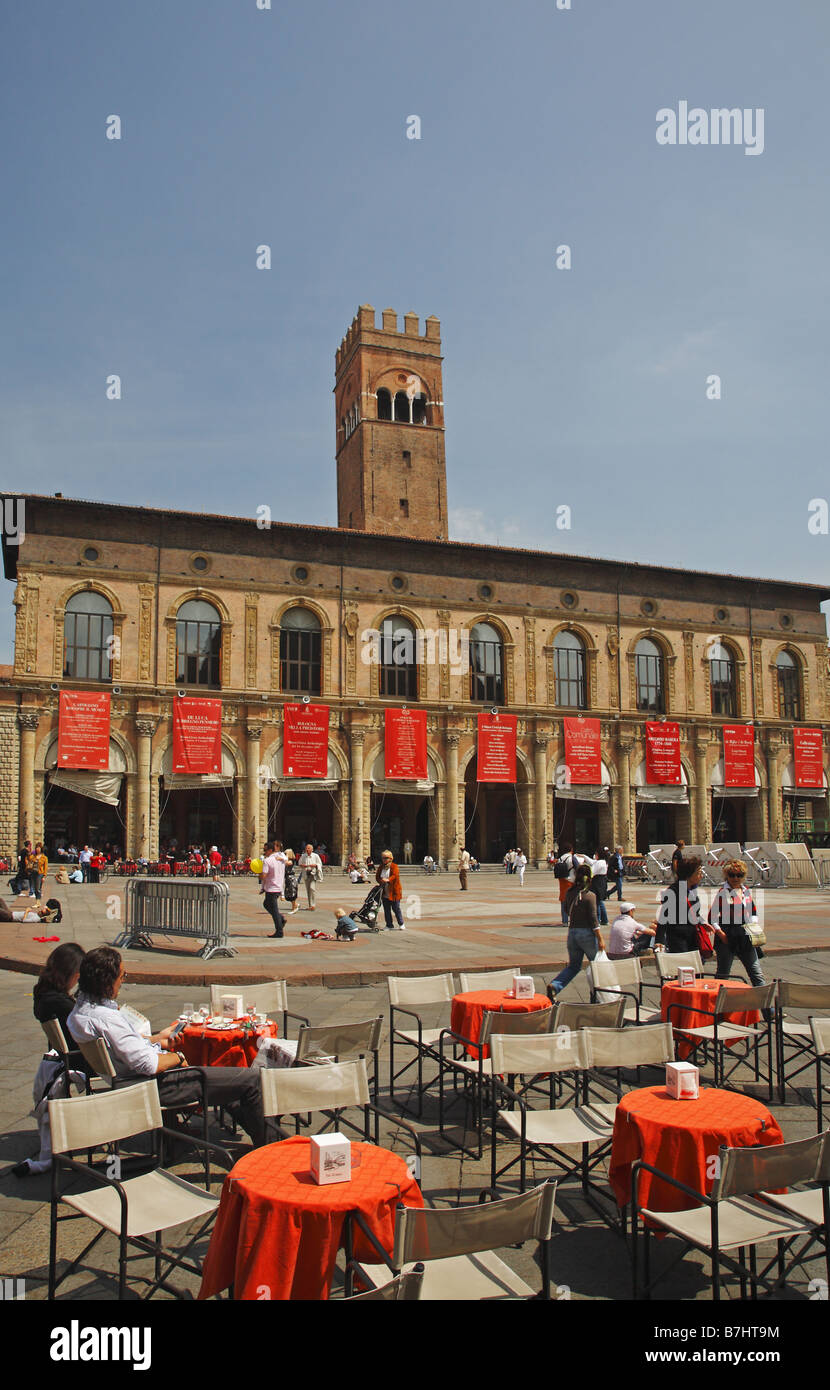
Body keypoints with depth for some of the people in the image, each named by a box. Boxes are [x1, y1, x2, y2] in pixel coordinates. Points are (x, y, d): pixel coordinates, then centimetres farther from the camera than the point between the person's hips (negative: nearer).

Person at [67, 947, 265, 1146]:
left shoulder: (81, 1008, 2)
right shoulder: (106, 1018, -30)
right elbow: (149, 1064, -29)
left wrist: (157, 1038, 14)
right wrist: (178, 1057, -11)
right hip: (158, 1086, -11)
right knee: (251, 1079, -5)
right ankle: (263, 1146, 15)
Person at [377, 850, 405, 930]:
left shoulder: (394, 866, -5)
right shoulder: (380, 867, 9)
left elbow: (395, 875, -19)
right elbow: (377, 877, 8)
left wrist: (388, 880, -37)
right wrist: (381, 881, -14)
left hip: (393, 892, -5)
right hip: (385, 892, 5)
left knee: (396, 908, 1)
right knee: (386, 909, 8)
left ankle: (401, 924, 17)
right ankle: (389, 925, 18)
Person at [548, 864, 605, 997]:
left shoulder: (570, 893, 2)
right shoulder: (590, 896, -14)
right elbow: (593, 920, -14)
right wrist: (600, 939, -11)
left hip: (572, 932, 5)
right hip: (587, 933, -5)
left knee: (573, 966, 15)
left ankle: (555, 986, -6)